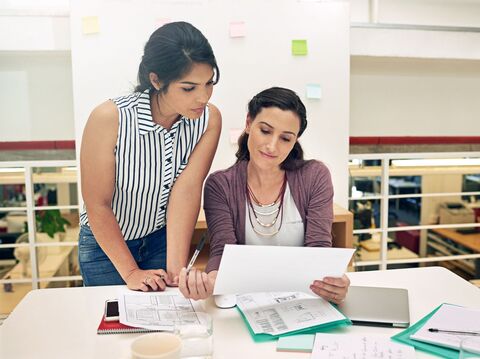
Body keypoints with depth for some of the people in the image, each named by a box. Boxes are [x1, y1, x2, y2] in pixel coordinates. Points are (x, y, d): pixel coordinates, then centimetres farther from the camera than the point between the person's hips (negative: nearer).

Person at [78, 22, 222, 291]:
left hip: (164, 239, 2)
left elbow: (187, 190, -23)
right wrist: (131, 272, -18)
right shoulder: (109, 119, -28)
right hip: (106, 243, -2)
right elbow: (97, 204, -20)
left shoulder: (209, 119, -19)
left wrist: (176, 269, -28)